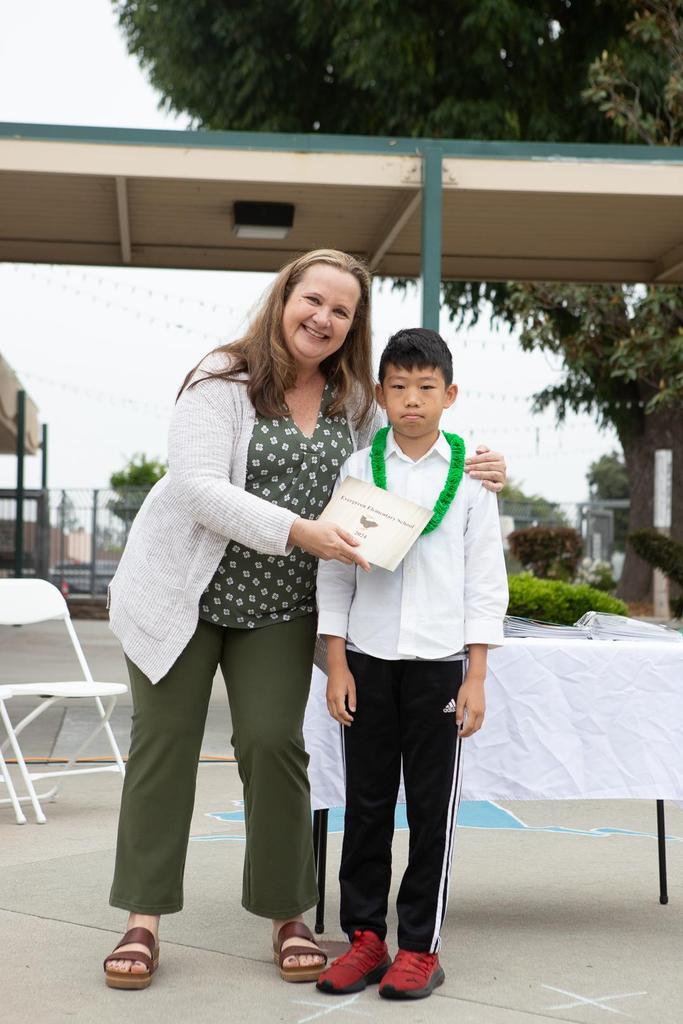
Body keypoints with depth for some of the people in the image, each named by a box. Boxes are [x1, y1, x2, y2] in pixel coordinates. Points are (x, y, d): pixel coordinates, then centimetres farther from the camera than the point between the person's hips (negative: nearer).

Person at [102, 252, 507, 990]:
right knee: (164, 741, 1)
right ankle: (143, 921, 10)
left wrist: (474, 473, -7)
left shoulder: (352, 401, 4)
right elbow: (200, 487, -22)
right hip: (182, 594, -3)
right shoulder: (221, 380, -11)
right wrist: (299, 531, -32)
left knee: (273, 743, -4)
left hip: (278, 607, 3)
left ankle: (287, 916, 10)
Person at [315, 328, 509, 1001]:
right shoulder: (358, 469, 4)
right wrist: (337, 664, -1)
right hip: (367, 657, 1)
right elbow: (334, 570, 6)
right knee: (366, 800, 7)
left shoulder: (470, 475, 2)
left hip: (440, 660, -1)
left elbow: (485, 580, 3)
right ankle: (365, 936, 17)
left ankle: (420, 946, 13)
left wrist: (476, 676, -2)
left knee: (432, 804, 3)